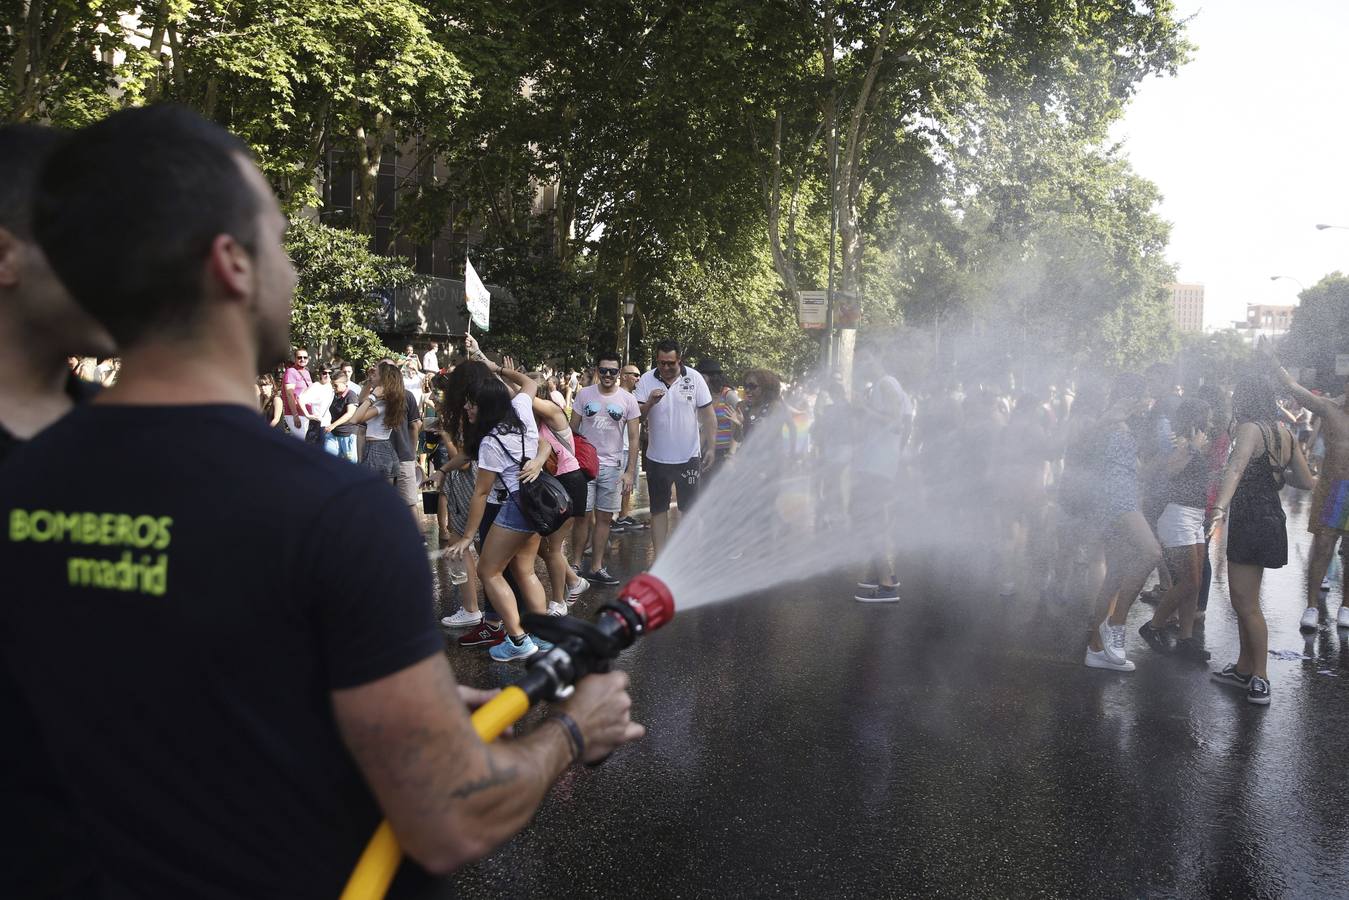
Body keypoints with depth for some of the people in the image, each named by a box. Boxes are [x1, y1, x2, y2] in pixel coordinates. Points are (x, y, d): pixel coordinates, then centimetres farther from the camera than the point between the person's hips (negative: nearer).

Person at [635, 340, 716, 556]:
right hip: (657, 459, 1)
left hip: (689, 457, -1)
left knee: (691, 510, 8)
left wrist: (711, 447, -6)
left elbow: (708, 416, -1)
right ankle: (660, 560, 17)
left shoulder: (694, 378, -5)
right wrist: (650, 402, -26)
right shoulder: (646, 380, -3)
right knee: (658, 510, 9)